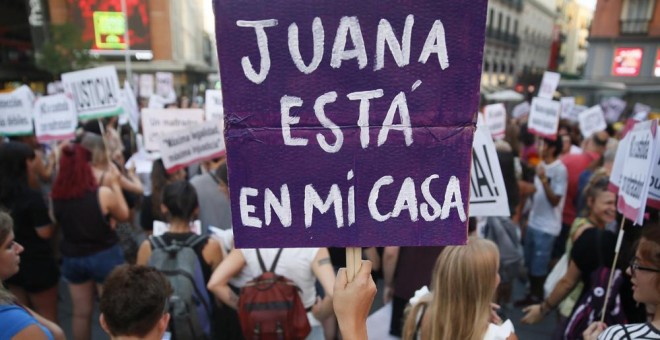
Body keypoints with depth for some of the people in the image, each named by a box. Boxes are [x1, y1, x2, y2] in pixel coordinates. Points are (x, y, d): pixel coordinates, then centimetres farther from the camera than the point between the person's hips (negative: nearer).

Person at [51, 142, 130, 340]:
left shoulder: (57, 196, -10)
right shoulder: (103, 194, -21)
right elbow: (123, 216, -4)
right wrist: (115, 186, 2)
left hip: (72, 258, 4)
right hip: (105, 256, -4)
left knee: (81, 313, 19)